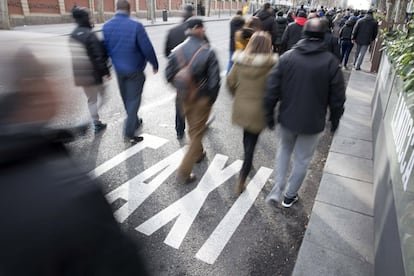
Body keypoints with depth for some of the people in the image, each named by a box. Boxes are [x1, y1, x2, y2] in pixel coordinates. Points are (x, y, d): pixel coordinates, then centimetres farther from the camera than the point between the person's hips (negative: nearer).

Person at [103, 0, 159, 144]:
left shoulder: (106, 26, -1)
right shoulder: (136, 26, -18)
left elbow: (105, 49, 6)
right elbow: (147, 48, -15)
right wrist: (155, 64, -1)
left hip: (119, 70, 5)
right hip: (135, 69, -5)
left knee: (126, 98, 20)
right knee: (134, 100, 1)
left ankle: (135, 122, 38)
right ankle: (129, 132, -1)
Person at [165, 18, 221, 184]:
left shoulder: (177, 50, -5)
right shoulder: (208, 52, -17)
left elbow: (169, 76, -2)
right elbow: (214, 79, -17)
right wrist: (212, 98, -2)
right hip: (202, 98, -4)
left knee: (192, 128, 26)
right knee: (197, 132, 7)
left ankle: (198, 153, 48)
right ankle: (184, 173, 7)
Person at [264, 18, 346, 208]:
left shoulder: (287, 57, -7)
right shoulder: (330, 61, -10)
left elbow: (272, 89, -7)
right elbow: (337, 96, -5)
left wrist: (269, 114, 5)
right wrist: (335, 119, 11)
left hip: (287, 118, 2)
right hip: (312, 122, -1)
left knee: (284, 149, 26)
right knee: (302, 160, 15)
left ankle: (277, 187, 19)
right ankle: (290, 196, 30)